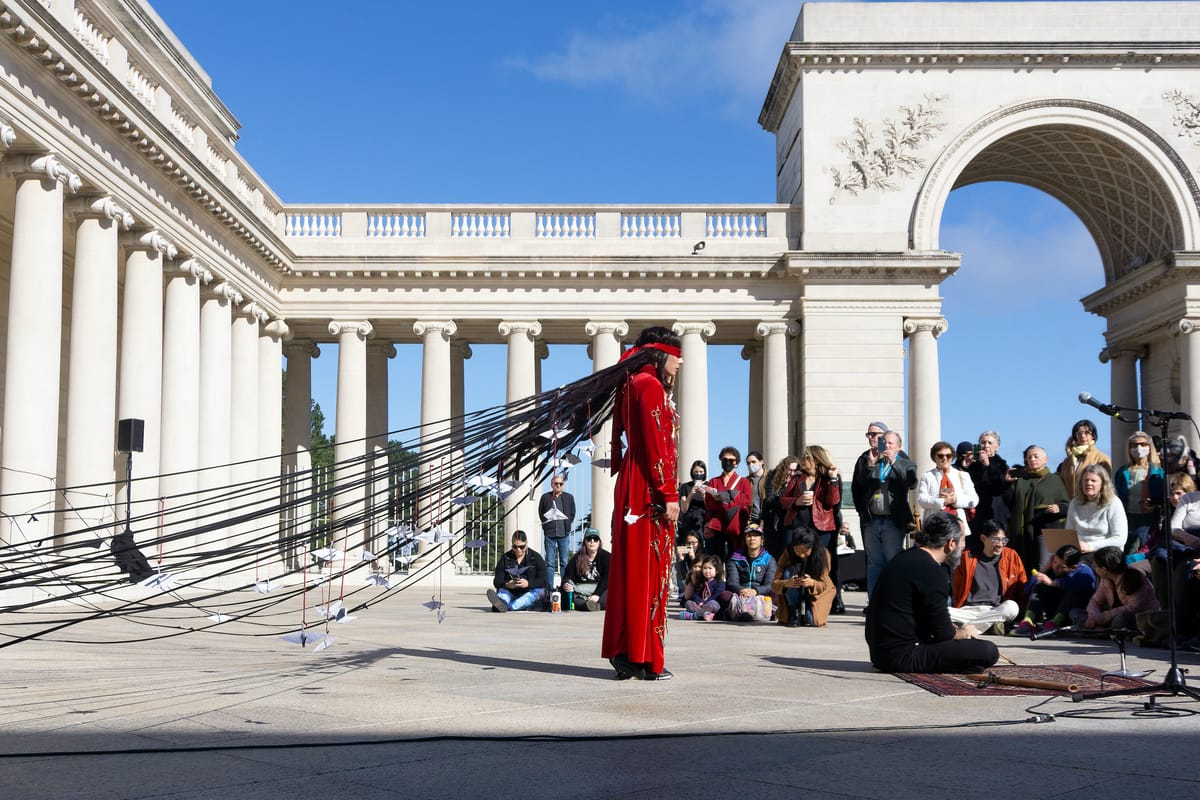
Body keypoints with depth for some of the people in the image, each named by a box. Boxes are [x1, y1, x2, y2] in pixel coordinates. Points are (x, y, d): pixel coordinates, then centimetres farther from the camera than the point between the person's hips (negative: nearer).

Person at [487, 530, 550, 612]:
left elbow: (543, 580, -7)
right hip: (511, 593, 2)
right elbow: (497, 581, -1)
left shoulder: (536, 557, 3)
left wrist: (528, 583, -27)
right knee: (501, 590, -24)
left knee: (540, 592, -30)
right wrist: (507, 585, -25)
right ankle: (501, 603, -62)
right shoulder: (505, 558, 8)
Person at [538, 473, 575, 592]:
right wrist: (547, 525, 3)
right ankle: (549, 588, 3)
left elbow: (572, 514, 12)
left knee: (564, 562, 3)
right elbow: (541, 514, 11)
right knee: (550, 563, 1)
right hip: (549, 534, 0)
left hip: (564, 534, 1)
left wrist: (567, 525, 3)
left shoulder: (569, 498, 7)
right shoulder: (545, 497, 4)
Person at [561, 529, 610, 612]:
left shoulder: (607, 556, 1)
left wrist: (597, 594, -25)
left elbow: (607, 579, -10)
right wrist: (566, 584, -24)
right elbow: (568, 576, 1)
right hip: (580, 592, 2)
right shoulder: (577, 558, 8)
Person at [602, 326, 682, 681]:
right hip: (650, 491, -10)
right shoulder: (650, 385, -10)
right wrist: (669, 495, -18)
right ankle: (645, 660, -4)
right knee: (650, 572, -7)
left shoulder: (632, 384, 20)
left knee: (629, 570, 9)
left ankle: (623, 654, 13)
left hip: (631, 487, 10)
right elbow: (655, 445, -18)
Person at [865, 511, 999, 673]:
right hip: (901, 656, -10)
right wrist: (964, 633, 9)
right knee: (988, 651, -14)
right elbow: (943, 633, -12)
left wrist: (957, 631, 20)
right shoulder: (931, 572, -17)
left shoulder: (905, 558, 13)